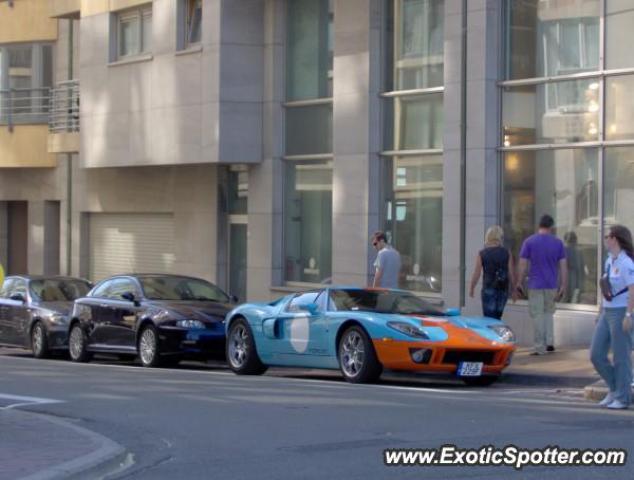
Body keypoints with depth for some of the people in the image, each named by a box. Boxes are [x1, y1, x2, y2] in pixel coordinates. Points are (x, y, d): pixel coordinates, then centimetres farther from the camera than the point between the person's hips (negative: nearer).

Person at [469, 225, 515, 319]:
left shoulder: (482, 254, -4)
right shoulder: (507, 253, 0)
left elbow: (476, 274, -3)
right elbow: (511, 274, 0)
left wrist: (471, 288, 10)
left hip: (488, 289, -3)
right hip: (503, 290, 3)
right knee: (497, 317, 17)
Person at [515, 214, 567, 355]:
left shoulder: (529, 242, -4)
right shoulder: (558, 243, 2)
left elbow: (523, 265, -5)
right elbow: (563, 266, 1)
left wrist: (518, 284, 3)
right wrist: (563, 287, 6)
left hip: (535, 285, -3)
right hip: (552, 285, 3)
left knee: (538, 315, 2)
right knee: (548, 312, 20)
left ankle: (540, 347, 1)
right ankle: (549, 342, 12)